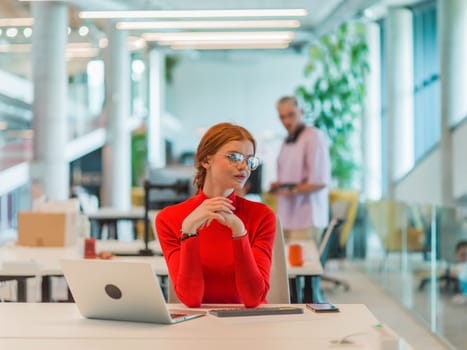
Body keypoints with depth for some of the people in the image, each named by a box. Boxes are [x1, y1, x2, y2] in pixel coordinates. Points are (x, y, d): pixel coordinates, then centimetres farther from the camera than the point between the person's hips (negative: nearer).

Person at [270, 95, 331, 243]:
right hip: (286, 217, 7)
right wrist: (277, 186, 7)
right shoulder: (286, 142, 18)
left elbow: (321, 181, -13)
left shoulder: (314, 137, -8)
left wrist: (294, 190, -20)